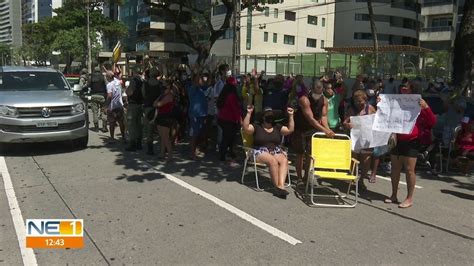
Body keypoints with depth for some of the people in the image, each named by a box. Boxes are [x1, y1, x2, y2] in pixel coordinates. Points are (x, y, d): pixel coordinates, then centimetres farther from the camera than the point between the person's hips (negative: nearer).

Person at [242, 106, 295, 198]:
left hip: (276, 152, 4)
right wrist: (249, 113, -15)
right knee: (273, 161, -36)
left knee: (284, 160, -31)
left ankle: (281, 185, -43)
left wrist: (291, 116, 7)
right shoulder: (256, 127, 9)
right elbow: (245, 128, -8)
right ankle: (277, 186, -31)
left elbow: (290, 129, 15)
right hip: (261, 152, -4)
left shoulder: (277, 128, 21)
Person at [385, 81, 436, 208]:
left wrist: (426, 107, -22)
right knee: (395, 168, 9)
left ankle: (409, 198, 8)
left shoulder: (419, 106, -3)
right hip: (397, 140, 6)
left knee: (409, 170, -3)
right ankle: (394, 195, 19)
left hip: (411, 142, -5)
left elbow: (432, 122, -10)